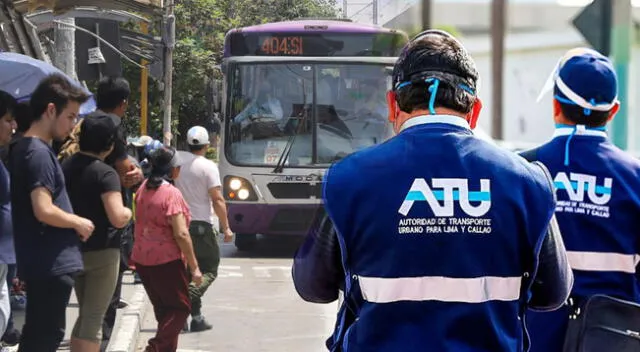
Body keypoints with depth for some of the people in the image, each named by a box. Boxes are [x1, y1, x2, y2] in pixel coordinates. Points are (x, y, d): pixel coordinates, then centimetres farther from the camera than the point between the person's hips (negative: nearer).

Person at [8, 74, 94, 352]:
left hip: (42, 263, 10)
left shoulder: (25, 149, 13)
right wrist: (79, 223, -11)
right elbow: (44, 210, -25)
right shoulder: (39, 152, -17)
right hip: (51, 264, -10)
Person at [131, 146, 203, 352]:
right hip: (165, 261, -8)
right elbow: (181, 234, -20)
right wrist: (194, 267, -16)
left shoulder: (143, 188, 6)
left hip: (141, 259, 8)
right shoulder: (171, 193, -17)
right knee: (181, 308, 1)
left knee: (163, 309, 18)